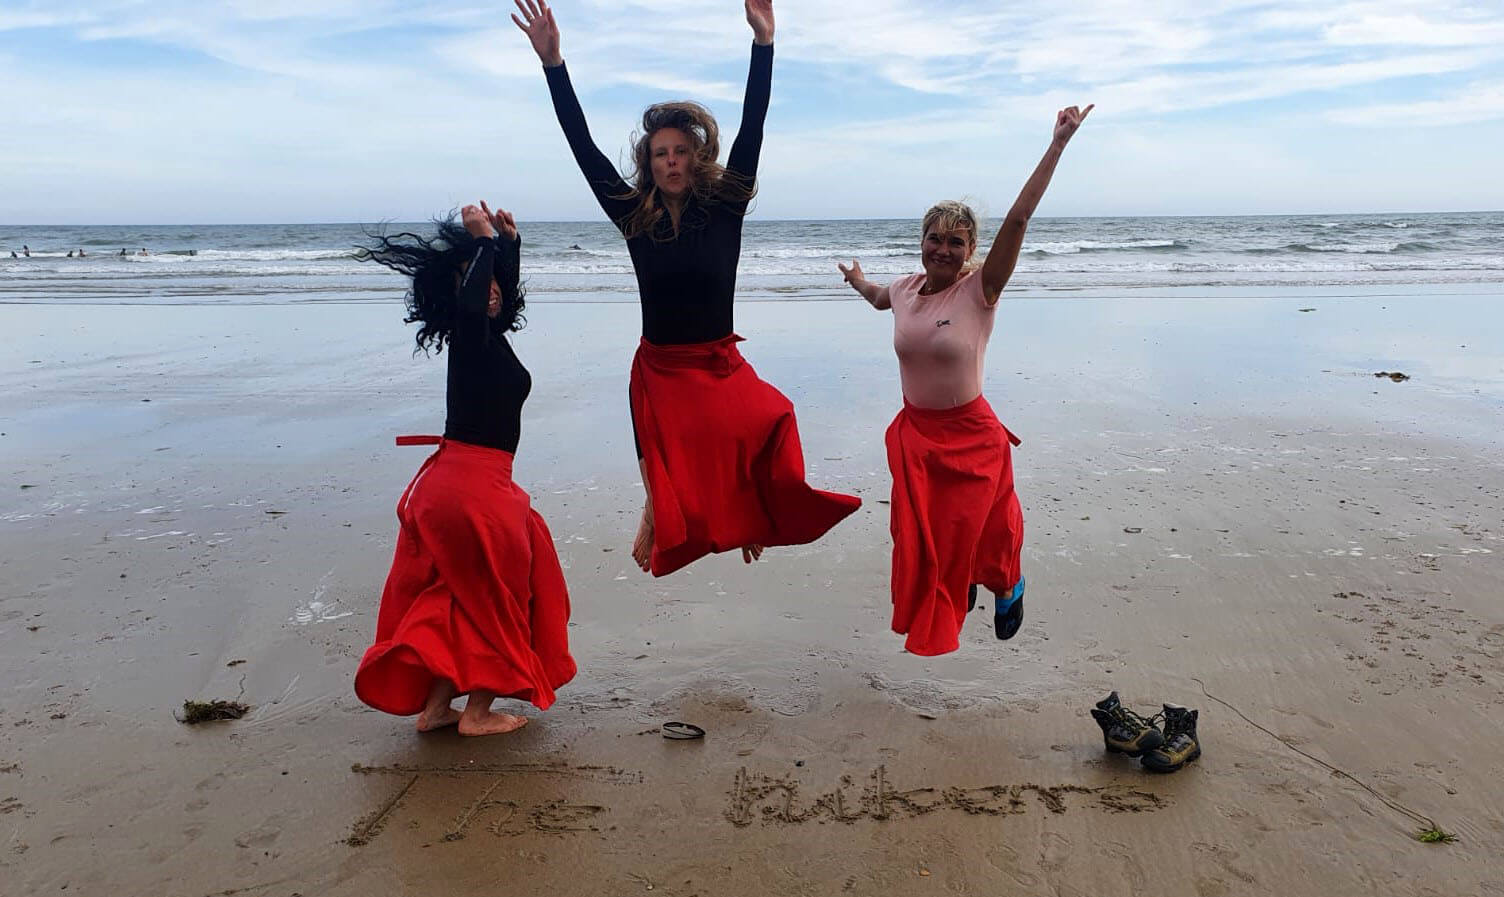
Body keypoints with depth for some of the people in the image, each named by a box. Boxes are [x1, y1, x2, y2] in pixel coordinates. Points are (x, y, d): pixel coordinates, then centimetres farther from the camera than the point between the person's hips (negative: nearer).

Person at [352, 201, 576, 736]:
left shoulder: (485, 335, 13)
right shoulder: (471, 334, -11)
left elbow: (502, 292, 33)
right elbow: (471, 302, -35)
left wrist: (510, 243, 22)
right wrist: (485, 241, -22)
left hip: (452, 479, 9)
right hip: (474, 485, -9)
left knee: (461, 596, 15)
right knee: (495, 596, 4)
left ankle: (435, 705, 20)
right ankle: (478, 712, 12)